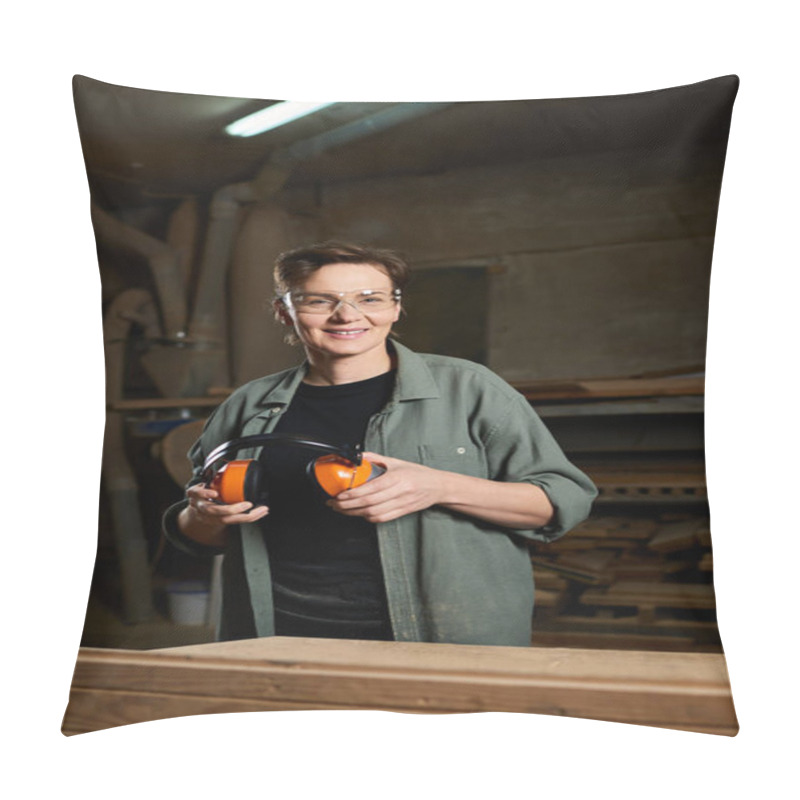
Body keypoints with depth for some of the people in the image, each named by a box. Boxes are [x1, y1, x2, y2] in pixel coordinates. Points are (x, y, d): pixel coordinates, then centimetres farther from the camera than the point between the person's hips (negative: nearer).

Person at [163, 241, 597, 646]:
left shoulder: (466, 388, 7)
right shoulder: (248, 407, 16)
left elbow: (567, 500, 2)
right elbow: (204, 538, 29)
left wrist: (441, 488, -10)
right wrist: (203, 517, 4)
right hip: (281, 641, 2)